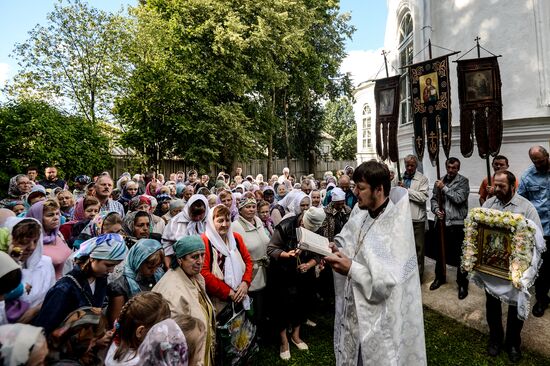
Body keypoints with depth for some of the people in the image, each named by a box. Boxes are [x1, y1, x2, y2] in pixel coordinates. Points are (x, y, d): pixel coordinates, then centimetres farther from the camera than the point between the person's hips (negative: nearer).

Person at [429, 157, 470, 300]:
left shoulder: (463, 181, -4)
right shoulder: (439, 181, 9)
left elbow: (459, 198, -18)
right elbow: (433, 199, 8)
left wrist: (444, 188, -14)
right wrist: (436, 210, -10)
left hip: (457, 223, -5)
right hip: (441, 222, 5)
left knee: (459, 255, 1)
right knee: (440, 251, 17)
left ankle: (462, 283, 18)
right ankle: (440, 277, 36)